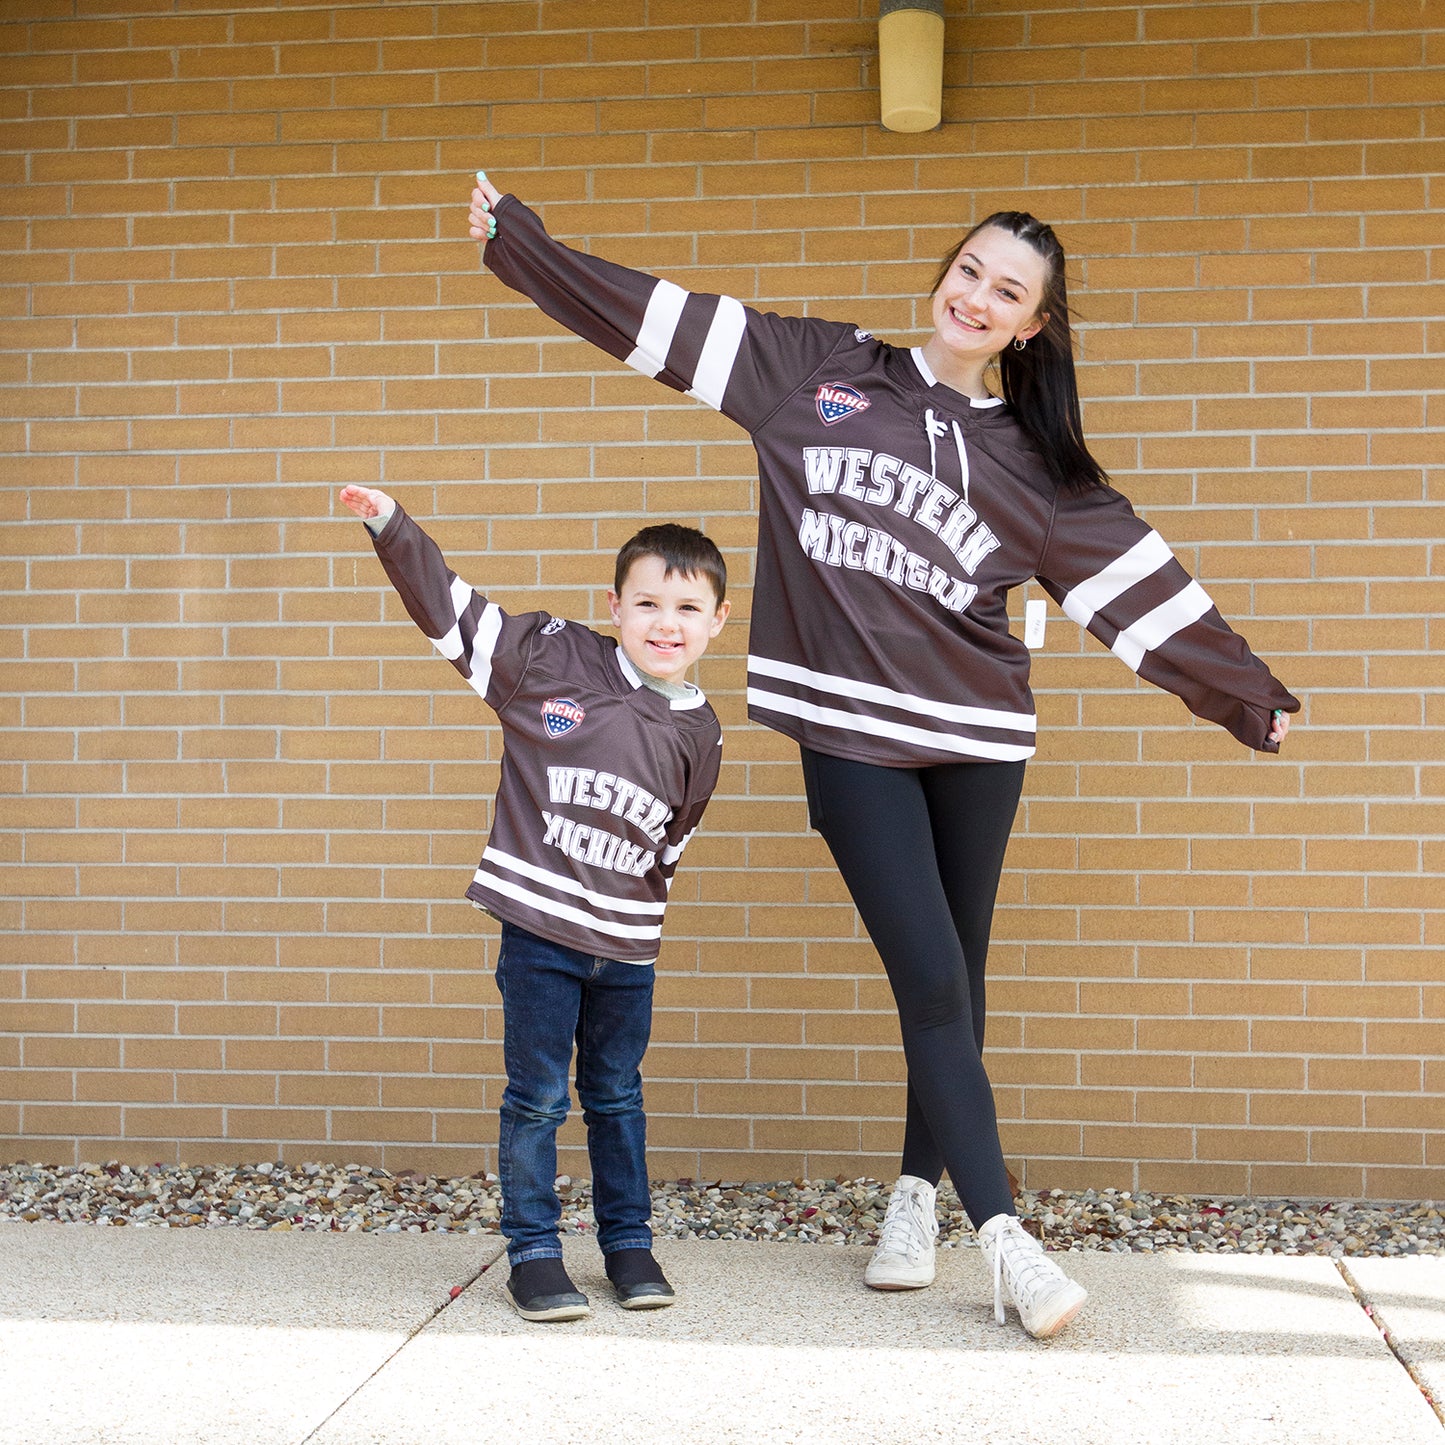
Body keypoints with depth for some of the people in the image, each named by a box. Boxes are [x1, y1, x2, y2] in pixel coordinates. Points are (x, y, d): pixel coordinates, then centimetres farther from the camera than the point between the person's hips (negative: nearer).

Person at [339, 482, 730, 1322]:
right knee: (537, 1097, 2)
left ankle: (630, 1243, 28)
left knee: (617, 1096, 16)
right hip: (538, 928, -3)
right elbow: (449, 607, -4)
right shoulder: (554, 659, -7)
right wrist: (391, 526, -11)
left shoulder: (700, 735, 4)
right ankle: (533, 1253, 15)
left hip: (628, 945, 3)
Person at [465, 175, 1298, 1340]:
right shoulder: (820, 371, 5)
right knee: (932, 984, -8)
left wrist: (1249, 696, 7)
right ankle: (1006, 1242, -2)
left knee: (954, 983, 6)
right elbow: (661, 319, 7)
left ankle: (918, 1198, 25)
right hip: (851, 731, -2)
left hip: (976, 740, 2)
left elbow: (1141, 583, 8)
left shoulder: (1036, 466, 7)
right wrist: (520, 239, 8)